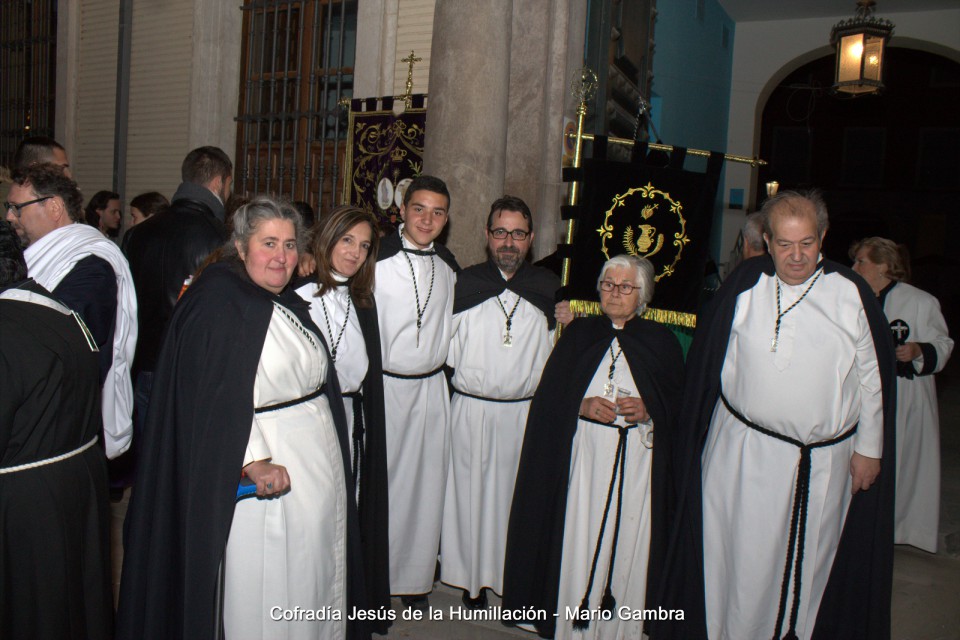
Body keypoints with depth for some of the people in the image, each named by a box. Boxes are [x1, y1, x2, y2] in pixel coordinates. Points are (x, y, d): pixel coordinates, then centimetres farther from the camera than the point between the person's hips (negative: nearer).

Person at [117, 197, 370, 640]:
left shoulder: (291, 304, 12)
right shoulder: (217, 303, -13)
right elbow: (211, 400, -21)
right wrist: (253, 463, -28)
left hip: (321, 468, 8)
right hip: (266, 481, -8)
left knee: (316, 585, 17)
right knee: (266, 593, 4)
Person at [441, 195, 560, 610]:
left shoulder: (548, 287, 3)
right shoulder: (465, 283, 1)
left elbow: (553, 353, 9)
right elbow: (448, 350, 3)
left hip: (525, 410, 1)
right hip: (471, 408, 0)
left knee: (517, 491, 8)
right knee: (471, 489, 8)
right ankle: (472, 577, 26)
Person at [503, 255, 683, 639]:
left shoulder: (661, 341, 6)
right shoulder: (579, 333, 9)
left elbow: (680, 401, 6)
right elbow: (548, 394, 6)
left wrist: (649, 411, -12)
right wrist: (581, 406, -11)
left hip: (638, 460, 0)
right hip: (583, 454, 1)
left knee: (627, 542, 2)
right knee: (578, 539, 2)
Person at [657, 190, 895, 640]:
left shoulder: (851, 293, -4)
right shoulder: (745, 283, -4)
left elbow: (872, 378, 3)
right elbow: (709, 363, 2)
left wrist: (869, 448, 5)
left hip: (825, 460, 1)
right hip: (742, 452, -1)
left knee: (810, 555, 16)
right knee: (740, 550, 7)